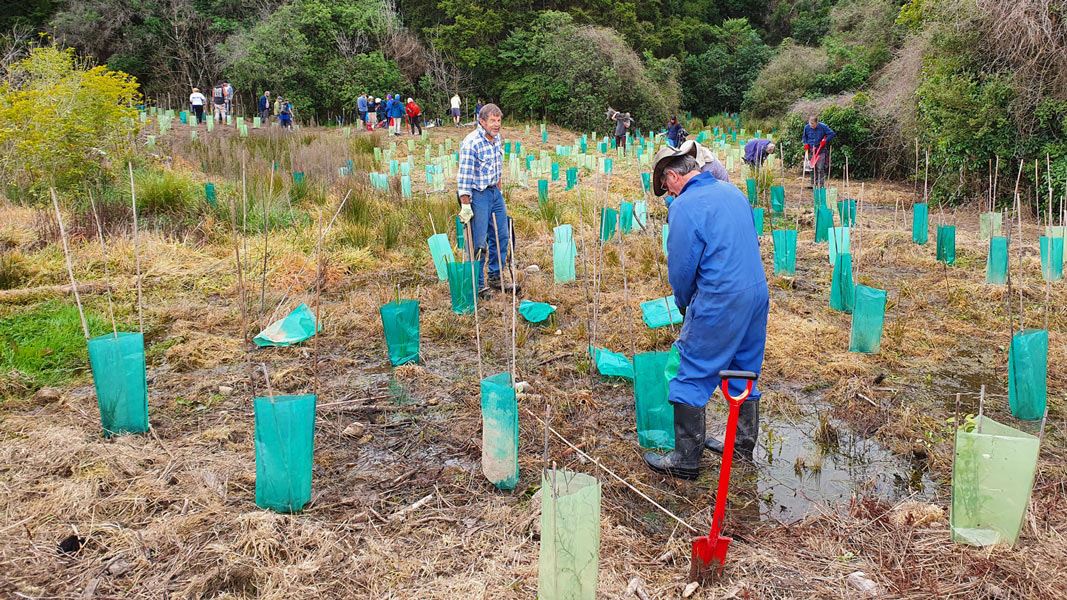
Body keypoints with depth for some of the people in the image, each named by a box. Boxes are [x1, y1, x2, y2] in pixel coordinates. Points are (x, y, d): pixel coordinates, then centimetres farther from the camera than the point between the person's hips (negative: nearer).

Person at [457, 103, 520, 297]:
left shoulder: (497, 138, 5)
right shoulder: (471, 143, -20)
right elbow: (464, 176, -21)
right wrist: (465, 205, -23)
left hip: (494, 192, 8)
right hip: (477, 195, -8)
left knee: (501, 236, 13)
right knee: (478, 243, -4)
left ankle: (495, 278, 27)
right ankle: (477, 285, 8)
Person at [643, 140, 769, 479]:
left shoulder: (685, 205, -13)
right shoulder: (733, 192, 11)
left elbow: (681, 265, -11)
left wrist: (683, 304, 8)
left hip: (719, 302, -8)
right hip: (757, 294, 8)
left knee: (692, 378, 3)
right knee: (744, 372, 19)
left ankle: (686, 461, 9)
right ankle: (743, 446, 33)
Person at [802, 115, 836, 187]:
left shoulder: (822, 126, -11)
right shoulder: (806, 127, -1)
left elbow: (832, 134, -6)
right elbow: (804, 137, 16)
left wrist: (825, 141, -13)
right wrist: (806, 145, 0)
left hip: (821, 150, -4)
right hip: (811, 150, 4)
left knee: (820, 168, -10)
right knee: (813, 168, 7)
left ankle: (821, 185, -6)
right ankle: (814, 184, 17)